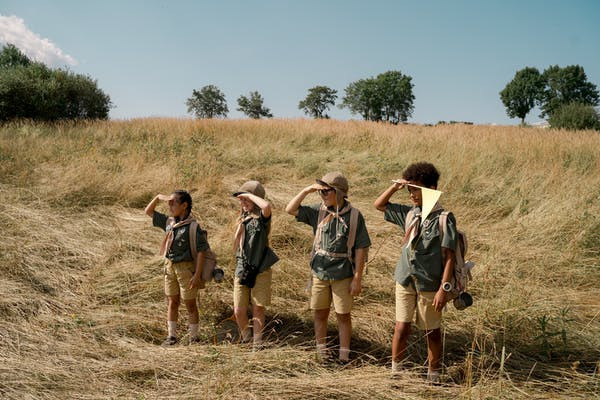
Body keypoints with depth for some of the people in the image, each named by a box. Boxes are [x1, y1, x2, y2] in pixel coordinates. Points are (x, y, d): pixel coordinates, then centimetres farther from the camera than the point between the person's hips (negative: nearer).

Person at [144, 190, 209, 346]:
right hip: (170, 267, 6)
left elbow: (201, 251, -16)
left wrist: (197, 275, -20)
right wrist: (158, 197, -1)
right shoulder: (169, 222, 5)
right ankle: (172, 336, 21)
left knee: (190, 304, 4)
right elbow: (148, 212, 16)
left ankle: (194, 337, 15)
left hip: (186, 268, -6)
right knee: (172, 302, 11)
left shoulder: (193, 226, -15)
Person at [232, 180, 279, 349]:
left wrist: (249, 195, -17)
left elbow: (266, 205, -32)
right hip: (242, 269, 5)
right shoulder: (243, 218, 13)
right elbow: (235, 248, 14)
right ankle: (246, 339, 23)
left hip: (260, 270, -5)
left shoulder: (262, 217, -5)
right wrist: (239, 228, -3)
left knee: (258, 309, 2)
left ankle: (257, 345, 11)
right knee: (238, 311, 2)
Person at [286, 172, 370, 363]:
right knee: (320, 313, 12)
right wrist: (307, 190, -12)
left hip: (343, 275, -3)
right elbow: (291, 209, -2)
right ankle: (321, 352, 25)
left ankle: (344, 355, 16)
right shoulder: (318, 211, 0)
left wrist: (357, 278, -10)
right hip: (319, 273, 3)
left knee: (343, 316, 6)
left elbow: (361, 248, -8)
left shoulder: (354, 216, -9)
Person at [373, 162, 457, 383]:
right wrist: (395, 186, 0)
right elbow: (379, 205, 16)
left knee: (432, 331, 10)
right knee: (401, 328, 6)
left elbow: (449, 256, -14)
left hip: (429, 286, -4)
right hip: (405, 281, 4)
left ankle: (433, 376, 24)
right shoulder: (409, 213, 4)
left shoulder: (444, 218, -13)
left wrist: (444, 288, -18)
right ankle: (395, 372, 19)